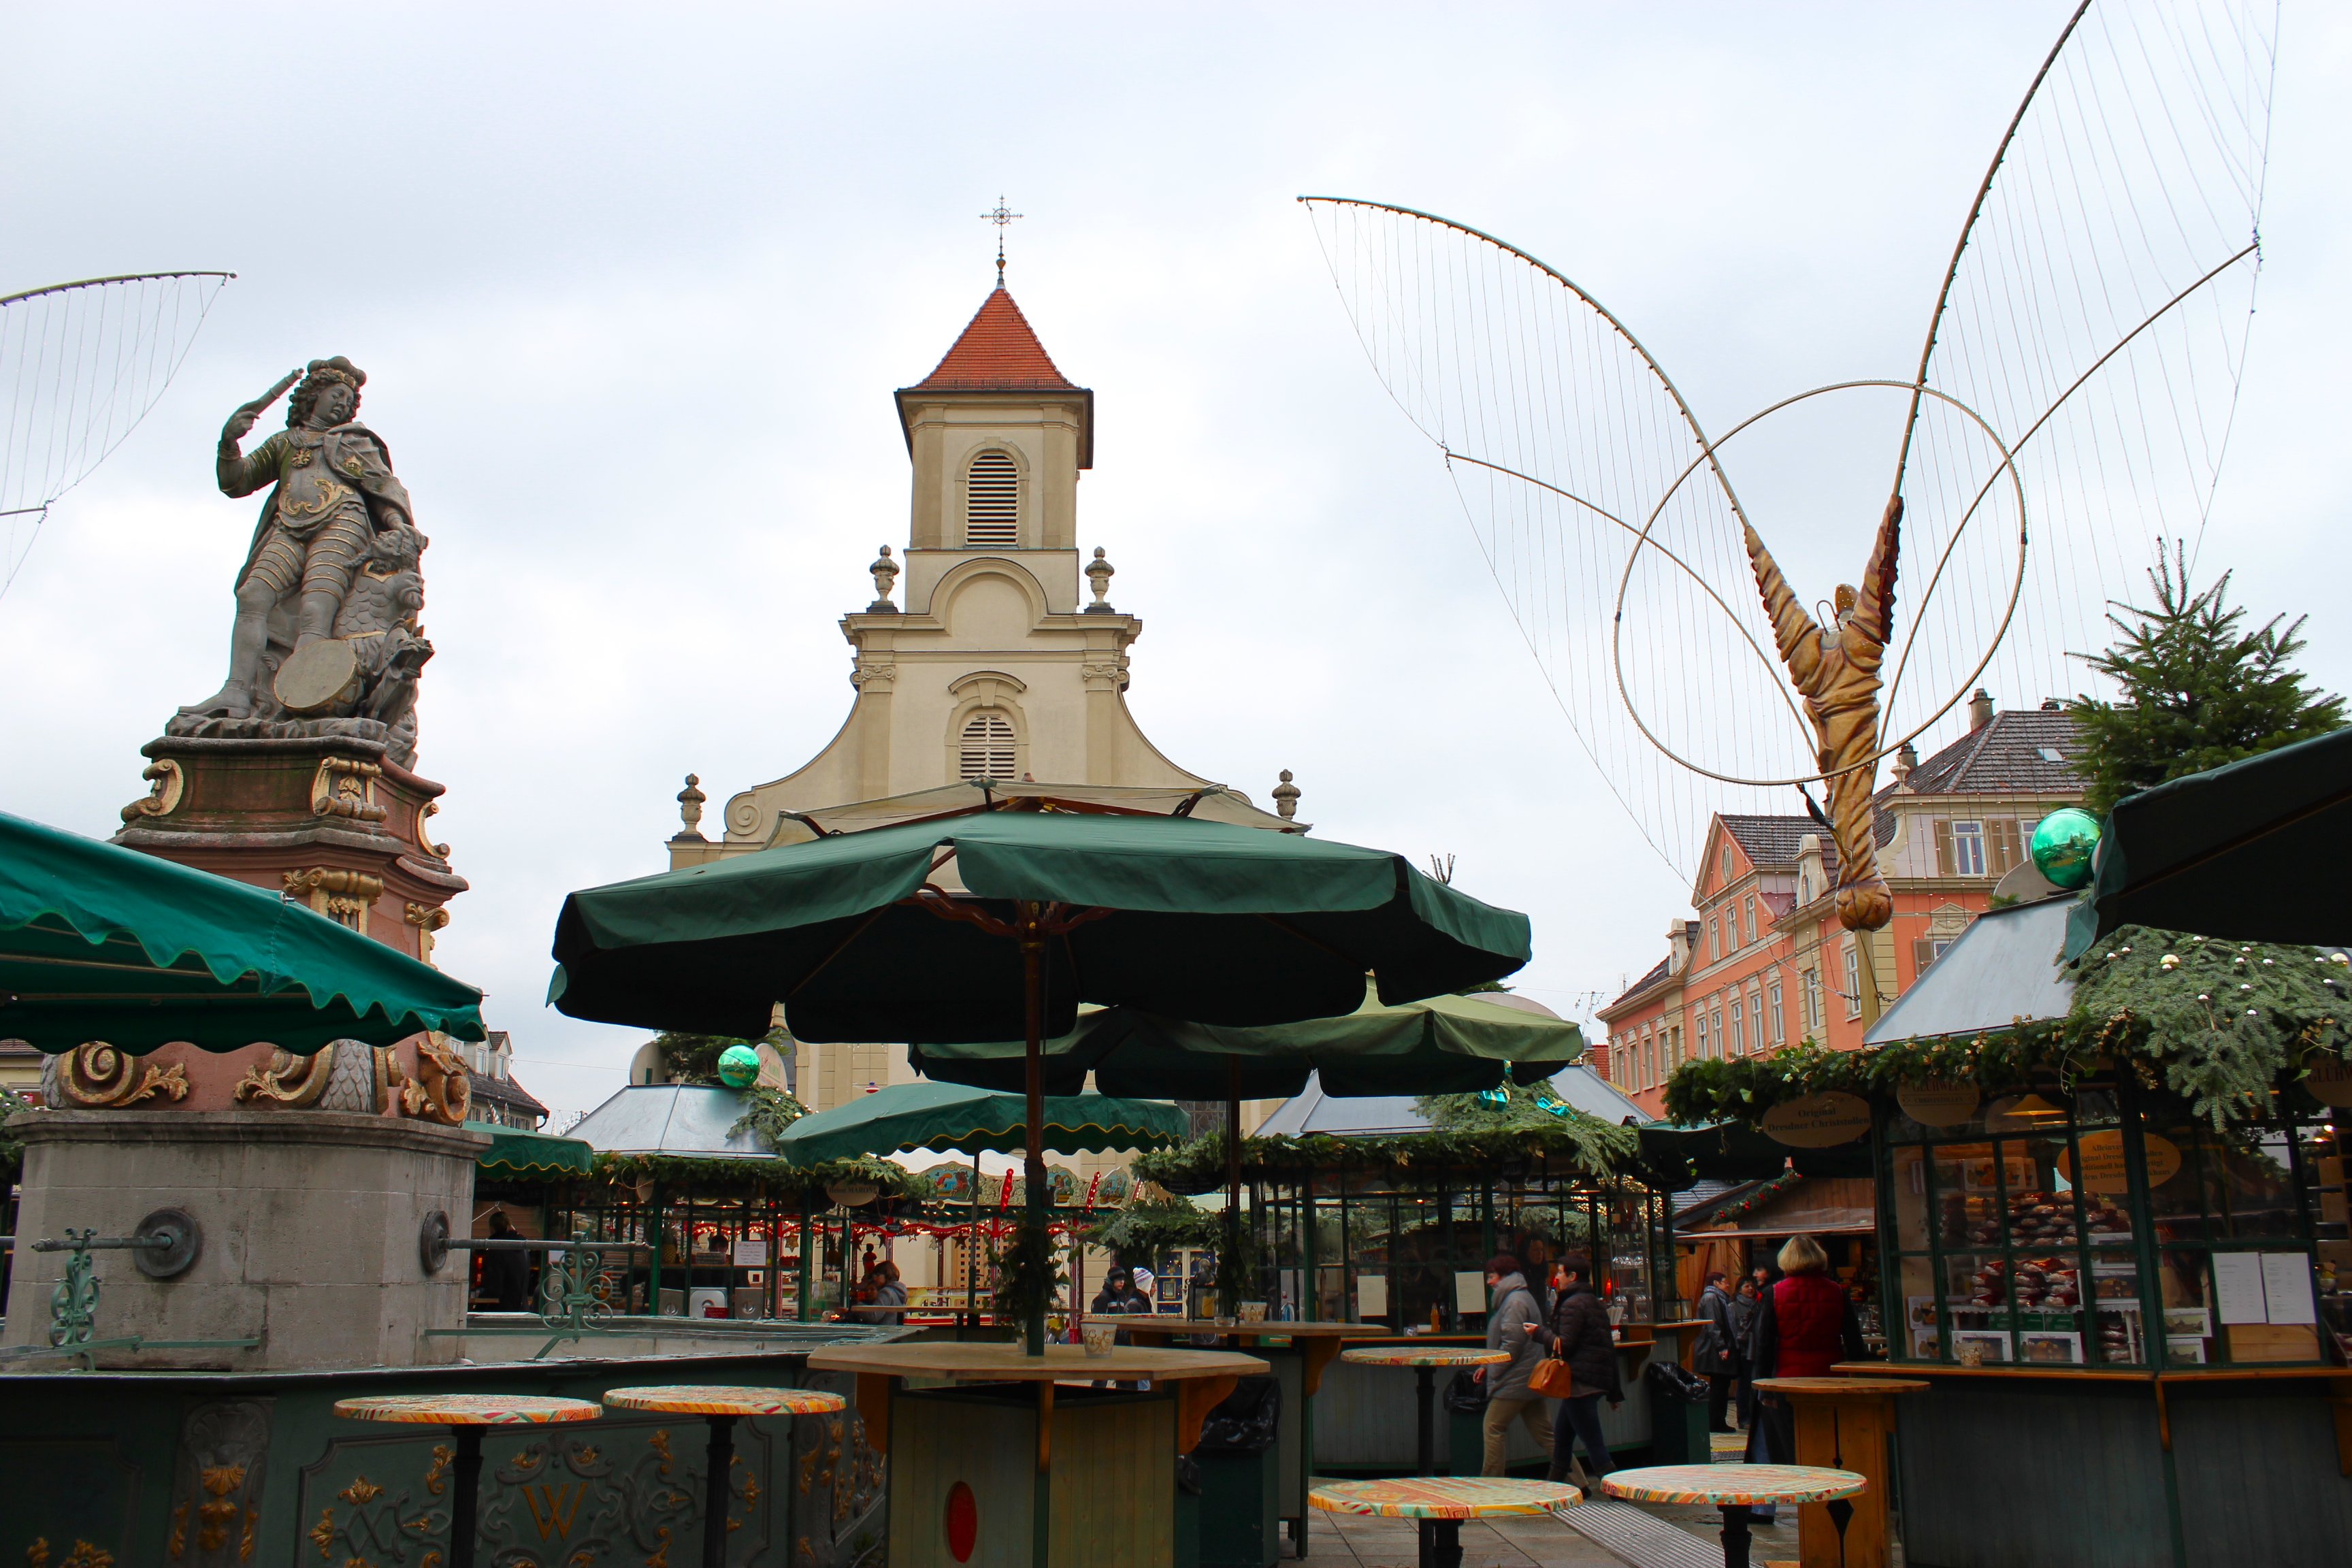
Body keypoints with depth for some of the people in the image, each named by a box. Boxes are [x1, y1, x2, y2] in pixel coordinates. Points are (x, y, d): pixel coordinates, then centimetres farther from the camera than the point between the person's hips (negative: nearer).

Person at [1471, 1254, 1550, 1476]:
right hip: (1530, 1379, 10)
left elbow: (1512, 1343, -20)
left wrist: (1493, 1370, -10)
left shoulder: (1515, 1301, -14)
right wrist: (1487, 1367, 17)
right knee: (1542, 1432, 9)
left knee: (1494, 1427, -2)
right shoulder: (1523, 1297, 19)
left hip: (1515, 1381, -10)